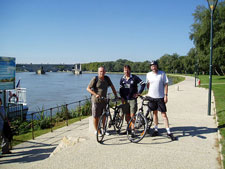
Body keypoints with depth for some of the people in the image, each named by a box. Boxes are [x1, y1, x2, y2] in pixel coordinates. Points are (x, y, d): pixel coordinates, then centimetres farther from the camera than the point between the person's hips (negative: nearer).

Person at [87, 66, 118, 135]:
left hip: (104, 100, 5)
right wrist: (95, 94, -22)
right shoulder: (95, 79, -10)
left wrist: (116, 96, 6)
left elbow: (112, 87, 12)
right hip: (96, 100, -5)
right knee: (96, 116, 4)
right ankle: (96, 131, 19)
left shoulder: (107, 78, 4)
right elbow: (88, 88, -12)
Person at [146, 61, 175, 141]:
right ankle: (156, 130, 24)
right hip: (152, 97, 3)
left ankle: (168, 132, 1)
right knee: (155, 113, 13)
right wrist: (148, 92, 10)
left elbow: (165, 85, -4)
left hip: (160, 97, -3)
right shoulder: (148, 74, 4)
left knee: (164, 114, -4)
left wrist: (166, 95, -9)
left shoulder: (162, 73, -4)